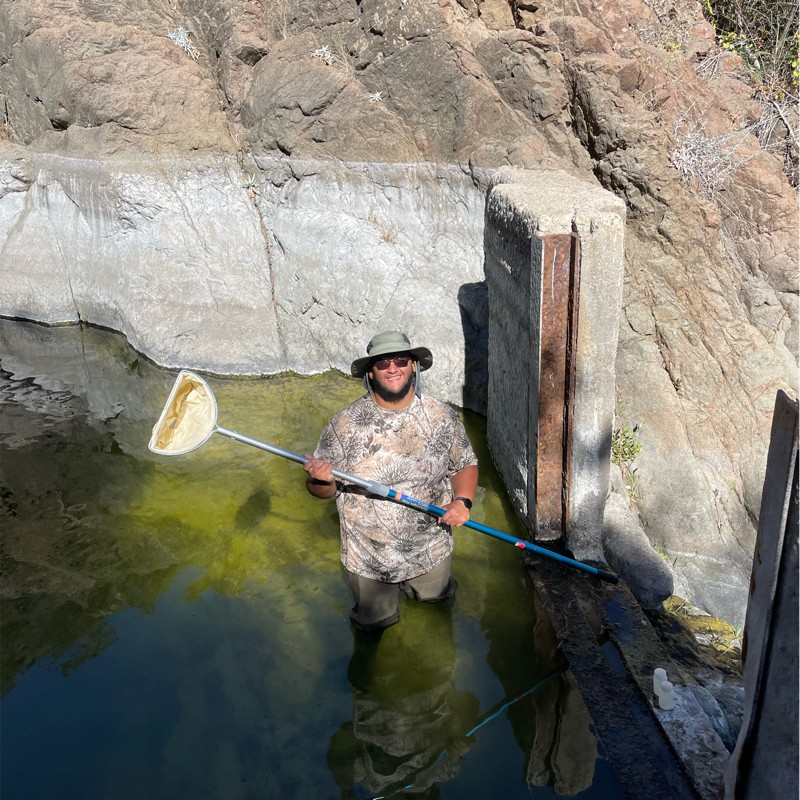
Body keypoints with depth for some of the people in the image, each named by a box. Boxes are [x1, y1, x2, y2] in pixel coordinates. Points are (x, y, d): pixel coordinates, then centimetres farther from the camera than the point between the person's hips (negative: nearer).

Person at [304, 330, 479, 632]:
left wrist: (462, 500, -17)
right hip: (369, 558, -1)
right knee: (374, 623, 18)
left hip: (430, 549, 2)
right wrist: (321, 479, -34)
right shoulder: (345, 423, -15)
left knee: (436, 598, 27)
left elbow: (465, 464, 2)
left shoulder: (441, 415, -9)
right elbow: (320, 489, -10)